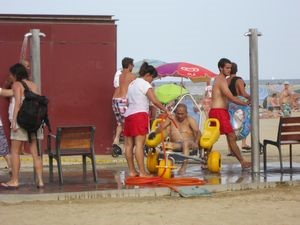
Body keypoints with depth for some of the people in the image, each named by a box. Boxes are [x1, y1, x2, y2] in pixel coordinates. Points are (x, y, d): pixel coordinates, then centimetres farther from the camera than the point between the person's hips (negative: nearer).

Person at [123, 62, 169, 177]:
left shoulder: (132, 83, 21)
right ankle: (142, 172, -15)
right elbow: (155, 101, -12)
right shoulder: (145, 84, -4)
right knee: (139, 144, -13)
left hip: (128, 114, 9)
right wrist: (166, 110, -5)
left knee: (129, 144, 7)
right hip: (139, 114, -9)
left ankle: (132, 171, 11)